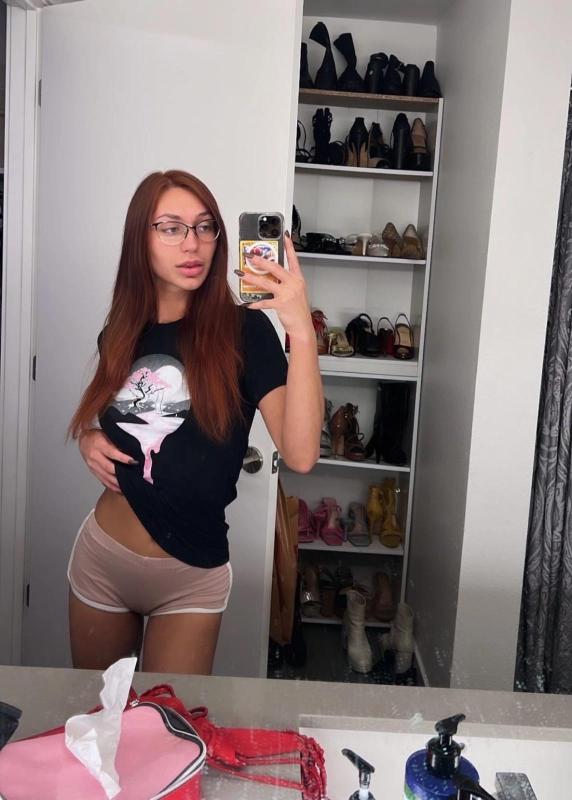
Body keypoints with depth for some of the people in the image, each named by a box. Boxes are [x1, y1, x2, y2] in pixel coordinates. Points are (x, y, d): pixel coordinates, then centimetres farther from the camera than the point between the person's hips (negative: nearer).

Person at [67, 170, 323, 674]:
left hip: (192, 576, -4)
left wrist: (301, 331, -37)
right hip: (101, 558, 5)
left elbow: (300, 454, -28)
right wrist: (89, 439, -2)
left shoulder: (243, 330, -14)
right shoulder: (122, 332, -1)